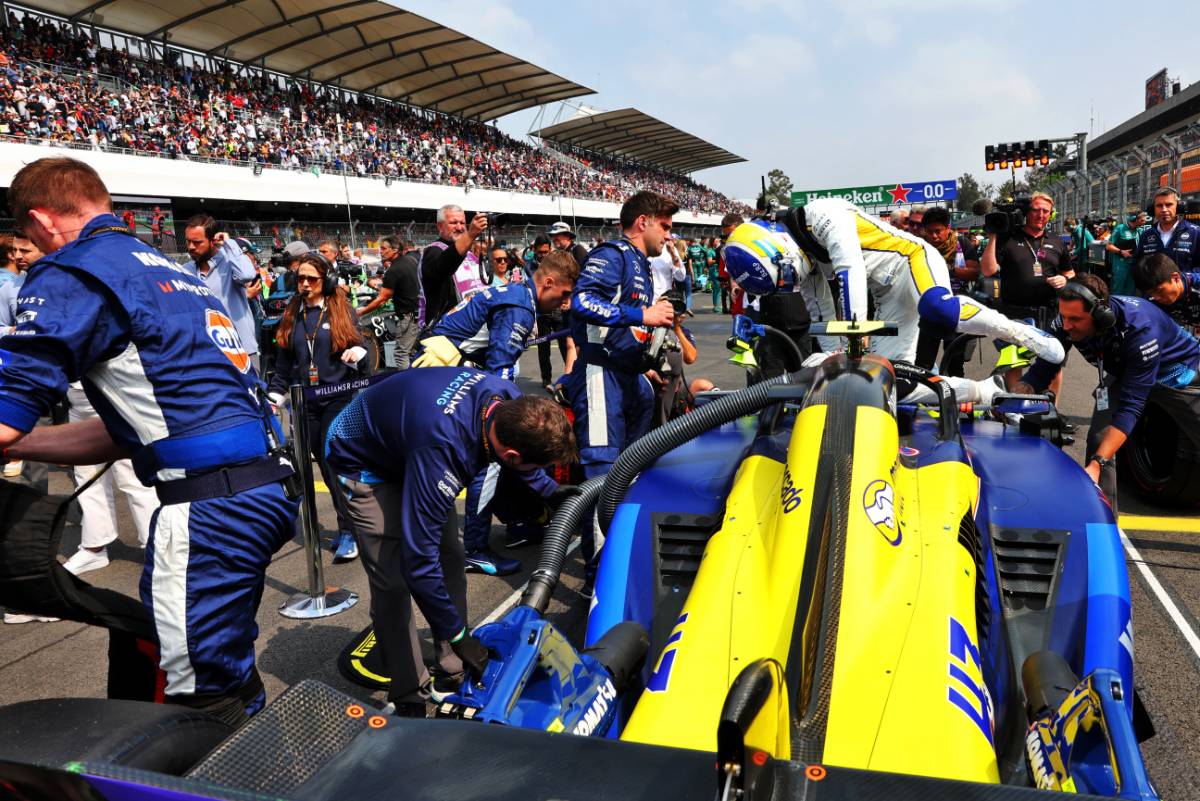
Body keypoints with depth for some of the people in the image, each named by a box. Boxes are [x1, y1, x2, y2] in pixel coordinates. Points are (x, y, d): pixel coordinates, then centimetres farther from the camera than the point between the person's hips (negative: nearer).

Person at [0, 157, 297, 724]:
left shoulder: (74, 271, -4)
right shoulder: (170, 270, 23)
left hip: (209, 504, -9)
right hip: (268, 483, 9)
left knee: (202, 703, 3)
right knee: (229, 669, 23)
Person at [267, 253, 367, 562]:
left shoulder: (341, 311, 3)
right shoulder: (292, 315, 14)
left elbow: (360, 345, 2)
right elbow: (283, 363, 16)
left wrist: (358, 351, -21)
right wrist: (274, 396, 7)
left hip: (339, 397, -4)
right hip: (306, 402, 4)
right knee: (325, 465, 5)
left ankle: (348, 533, -5)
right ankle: (348, 524, 16)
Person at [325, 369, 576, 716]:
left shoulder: (511, 401, -23)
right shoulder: (443, 453, -44)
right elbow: (418, 562, -39)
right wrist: (458, 636, -29)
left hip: (403, 441, 7)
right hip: (364, 462, -7)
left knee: (450, 558, 3)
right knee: (393, 581, -13)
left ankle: (452, 675, 17)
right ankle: (408, 699, 4)